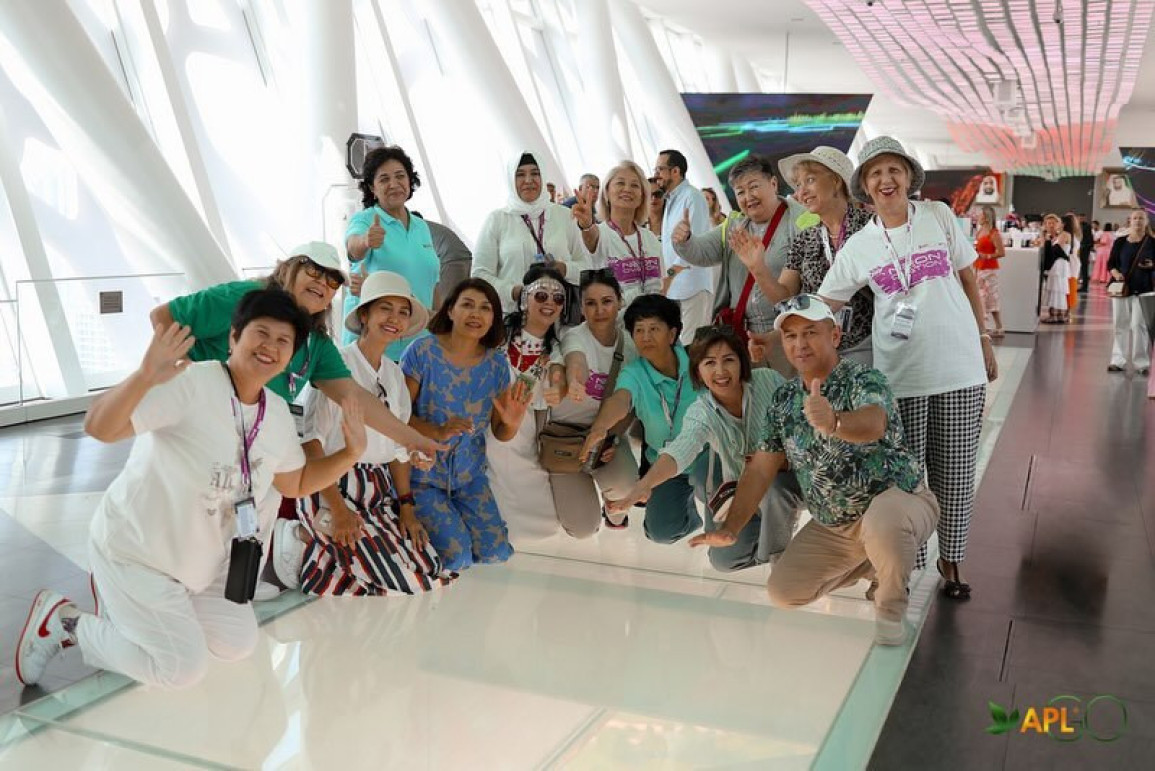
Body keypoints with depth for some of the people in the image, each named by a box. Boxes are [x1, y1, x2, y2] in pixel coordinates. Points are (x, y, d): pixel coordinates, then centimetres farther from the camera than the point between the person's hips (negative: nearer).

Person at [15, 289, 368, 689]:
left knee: (238, 645, 12)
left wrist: (351, 454, -7)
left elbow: (296, 483, 9)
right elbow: (99, 428, -35)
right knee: (183, 668, -5)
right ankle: (64, 620, 14)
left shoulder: (277, 413, -2)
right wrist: (145, 376, -54)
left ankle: (126, 600, 27)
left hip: (201, 557, 8)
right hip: (136, 547, -7)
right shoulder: (190, 383, -27)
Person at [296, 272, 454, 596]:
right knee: (405, 585, -17)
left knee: (434, 577, -5)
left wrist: (406, 507, 5)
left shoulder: (394, 373, 13)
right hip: (331, 487, -7)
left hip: (379, 493, 8)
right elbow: (311, 438, -15)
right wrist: (337, 509, -20)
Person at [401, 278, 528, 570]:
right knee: (456, 556, -14)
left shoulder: (497, 363, -3)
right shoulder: (423, 351, -15)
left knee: (496, 553, -1)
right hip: (422, 472, -4)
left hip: (469, 473, 4)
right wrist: (438, 432, -31)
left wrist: (511, 423, -20)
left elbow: (499, 433, 3)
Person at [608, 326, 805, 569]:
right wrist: (645, 483, -61)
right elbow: (681, 449, -41)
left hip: (782, 477, -2)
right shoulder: (701, 413, -21)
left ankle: (779, 555, -5)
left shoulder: (768, 380, -19)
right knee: (724, 560, -8)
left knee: (773, 489, -35)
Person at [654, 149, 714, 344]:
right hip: (674, 287, 9)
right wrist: (667, 277, 11)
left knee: (691, 345, -11)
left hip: (693, 285, -9)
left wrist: (671, 273, -16)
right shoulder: (670, 200, 22)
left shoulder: (692, 196, -6)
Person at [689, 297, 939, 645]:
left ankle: (890, 609, -8)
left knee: (881, 523, -40)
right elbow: (760, 468, 2)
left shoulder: (864, 380, -18)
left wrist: (834, 422, -64)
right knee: (782, 592, 0)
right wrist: (730, 529, -8)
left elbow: (873, 424, -41)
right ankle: (874, 564, 22)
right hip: (832, 526, 7)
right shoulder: (784, 400, 1)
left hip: (897, 499, -6)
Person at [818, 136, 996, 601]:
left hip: (960, 368, 1)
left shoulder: (939, 216, 3)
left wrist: (984, 340, 12)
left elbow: (968, 279, 11)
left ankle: (950, 560, 26)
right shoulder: (858, 247, 2)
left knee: (955, 472, 7)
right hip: (899, 373, 0)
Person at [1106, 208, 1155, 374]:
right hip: (1122, 289, 2)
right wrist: (1115, 273, -11)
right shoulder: (1120, 242, 6)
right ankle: (1118, 361, 11)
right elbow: (1110, 263, 9)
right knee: (1121, 325, 5)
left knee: (1139, 325, -5)